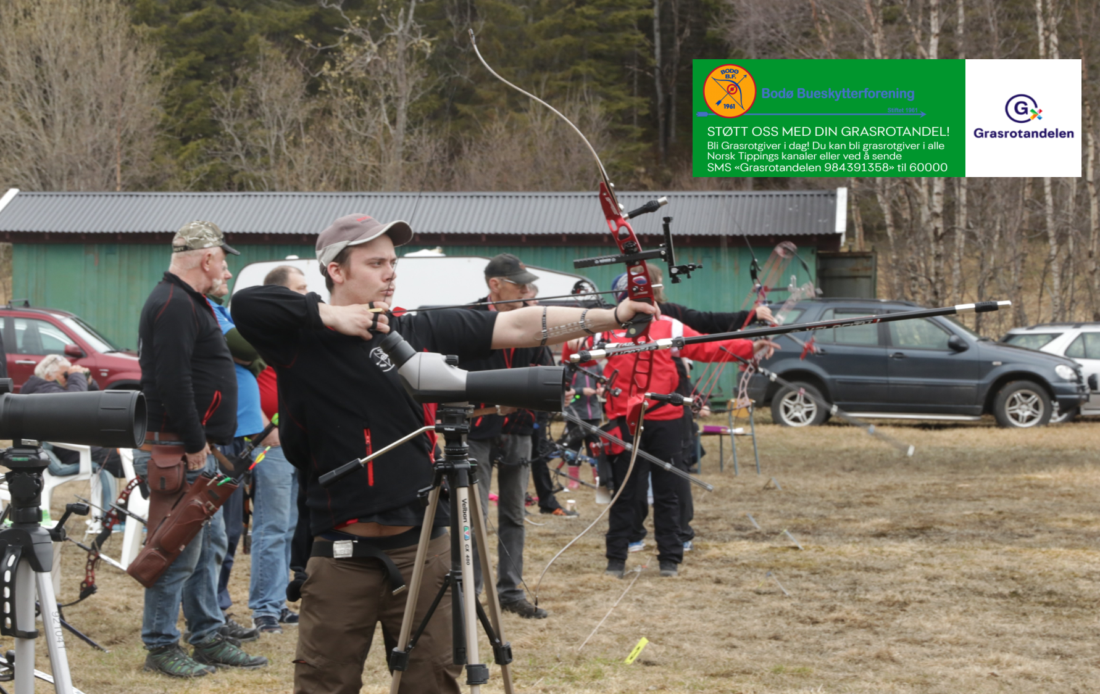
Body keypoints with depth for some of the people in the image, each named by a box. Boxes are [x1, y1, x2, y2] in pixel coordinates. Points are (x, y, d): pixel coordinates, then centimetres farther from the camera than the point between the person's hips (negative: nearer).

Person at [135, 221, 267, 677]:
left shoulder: (188, 302, 19)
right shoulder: (174, 305, -16)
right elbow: (172, 382, -24)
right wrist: (193, 444, -20)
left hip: (197, 448, 11)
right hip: (178, 451, -11)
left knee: (209, 545, 15)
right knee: (178, 553, -6)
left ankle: (208, 638, 22)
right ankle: (161, 646, 1)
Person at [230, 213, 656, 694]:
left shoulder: (421, 331, 6)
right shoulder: (302, 341, -2)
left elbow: (518, 327, 2)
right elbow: (246, 304, -19)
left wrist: (613, 316, -4)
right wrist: (330, 315, -14)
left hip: (422, 552, 3)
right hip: (341, 559, -3)